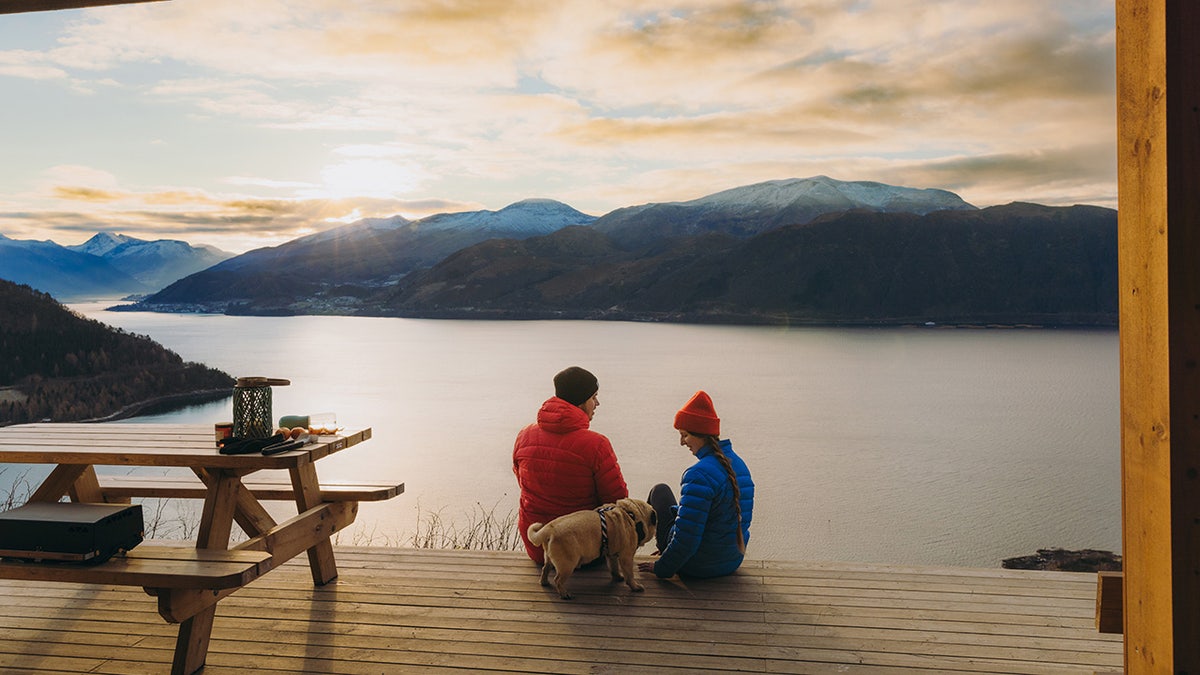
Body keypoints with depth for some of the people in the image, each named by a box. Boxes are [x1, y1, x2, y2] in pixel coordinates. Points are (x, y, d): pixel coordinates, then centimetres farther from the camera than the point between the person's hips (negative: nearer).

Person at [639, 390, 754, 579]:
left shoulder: (700, 474, -27)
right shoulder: (739, 464, 1)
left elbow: (686, 536, -28)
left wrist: (662, 568, -11)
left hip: (697, 566, -7)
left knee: (660, 491, 16)